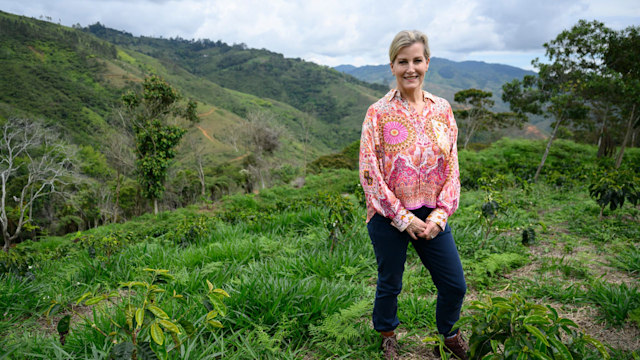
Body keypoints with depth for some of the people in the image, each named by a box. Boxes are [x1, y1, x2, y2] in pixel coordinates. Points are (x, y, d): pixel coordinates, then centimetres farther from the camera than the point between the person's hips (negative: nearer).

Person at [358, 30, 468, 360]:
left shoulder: (442, 109, 2)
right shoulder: (379, 113, -9)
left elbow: (452, 165, 4)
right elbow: (369, 172, -12)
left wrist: (440, 213, -7)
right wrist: (403, 218, -14)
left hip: (431, 215, 4)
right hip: (389, 216, -3)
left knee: (455, 285, 11)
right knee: (390, 284, 14)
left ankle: (447, 333, 42)